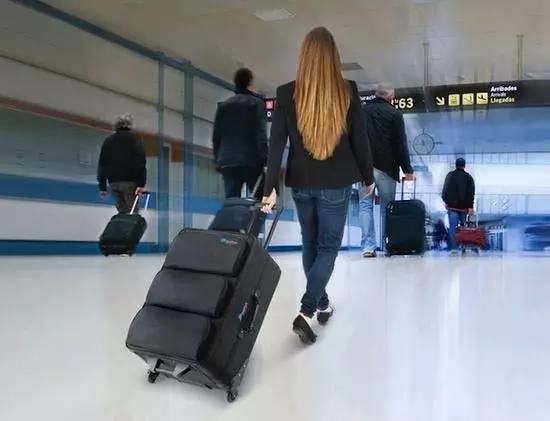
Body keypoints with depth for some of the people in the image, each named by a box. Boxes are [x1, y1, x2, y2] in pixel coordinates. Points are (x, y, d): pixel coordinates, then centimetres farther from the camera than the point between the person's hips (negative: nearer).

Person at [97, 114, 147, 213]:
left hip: (113, 183, 5)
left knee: (122, 213, 8)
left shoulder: (108, 140, 20)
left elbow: (102, 165, 18)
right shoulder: (134, 137, 4)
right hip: (130, 181, -5)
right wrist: (141, 184, -14)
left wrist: (102, 187, 20)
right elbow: (141, 160, -9)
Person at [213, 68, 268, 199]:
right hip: (251, 161, -4)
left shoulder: (223, 105, 13)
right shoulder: (256, 103, 0)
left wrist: (217, 159, 19)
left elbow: (216, 136, 13)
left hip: (227, 162, 4)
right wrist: (264, 159, -7)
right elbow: (261, 134, -8)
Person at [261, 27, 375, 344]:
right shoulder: (348, 91, -8)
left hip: (301, 182, 2)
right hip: (336, 183, -2)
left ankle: (322, 305, 33)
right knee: (329, 247, 8)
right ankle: (306, 313, -6)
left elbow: (277, 144, -7)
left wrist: (271, 188, -4)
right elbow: (360, 139, -3)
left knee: (311, 245, 18)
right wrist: (368, 177, 11)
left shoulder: (287, 93, -6)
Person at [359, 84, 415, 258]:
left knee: (365, 205, 3)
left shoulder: (362, 111, 11)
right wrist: (407, 169, 0)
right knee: (387, 207, 7)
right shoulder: (394, 114, 0)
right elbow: (401, 144, -4)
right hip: (386, 167, -2)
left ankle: (368, 245, -6)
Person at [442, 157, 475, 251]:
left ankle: (454, 247, -10)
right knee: (463, 225, 13)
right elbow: (471, 193, -4)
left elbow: (445, 190, 5)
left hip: (452, 206, 0)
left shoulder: (450, 175, 2)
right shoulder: (468, 177, 1)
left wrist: (446, 201, 16)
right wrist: (470, 207, -5)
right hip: (463, 206, 1)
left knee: (452, 227, -3)